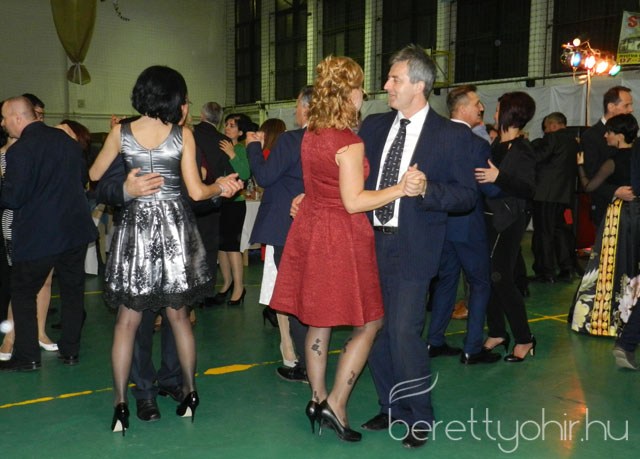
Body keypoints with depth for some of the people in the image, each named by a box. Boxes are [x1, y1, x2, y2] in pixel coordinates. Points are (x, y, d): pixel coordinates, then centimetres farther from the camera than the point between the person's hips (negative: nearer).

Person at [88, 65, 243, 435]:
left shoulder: (121, 133, -1)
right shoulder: (183, 134, -5)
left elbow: (94, 175, 11)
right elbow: (196, 192, -7)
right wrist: (222, 187, 11)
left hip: (136, 224, 0)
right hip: (175, 226, 0)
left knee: (127, 321, 7)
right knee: (179, 316, 14)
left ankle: (121, 405, 8)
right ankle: (190, 393, 23)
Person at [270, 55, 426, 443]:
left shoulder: (310, 135, 7)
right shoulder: (349, 143, -17)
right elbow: (353, 202, -19)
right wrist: (399, 190, -24)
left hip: (312, 229, 8)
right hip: (342, 237, -8)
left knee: (318, 321, 15)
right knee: (369, 324, 5)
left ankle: (318, 400, 27)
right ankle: (335, 406, 6)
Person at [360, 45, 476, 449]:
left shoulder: (452, 135, -5)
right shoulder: (374, 126, 10)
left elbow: (467, 195, -6)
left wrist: (427, 190, -21)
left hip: (412, 248, -5)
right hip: (371, 241, 6)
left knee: (404, 329, -10)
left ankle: (419, 418, 12)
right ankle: (392, 407, 30)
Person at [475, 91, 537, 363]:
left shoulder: (522, 150, -12)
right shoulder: (497, 145, 10)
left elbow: (528, 189, -21)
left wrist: (498, 177, -32)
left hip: (508, 223, -8)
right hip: (489, 219, 8)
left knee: (501, 279, -6)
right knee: (487, 277, 10)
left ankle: (524, 338, 8)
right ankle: (497, 333, 24)